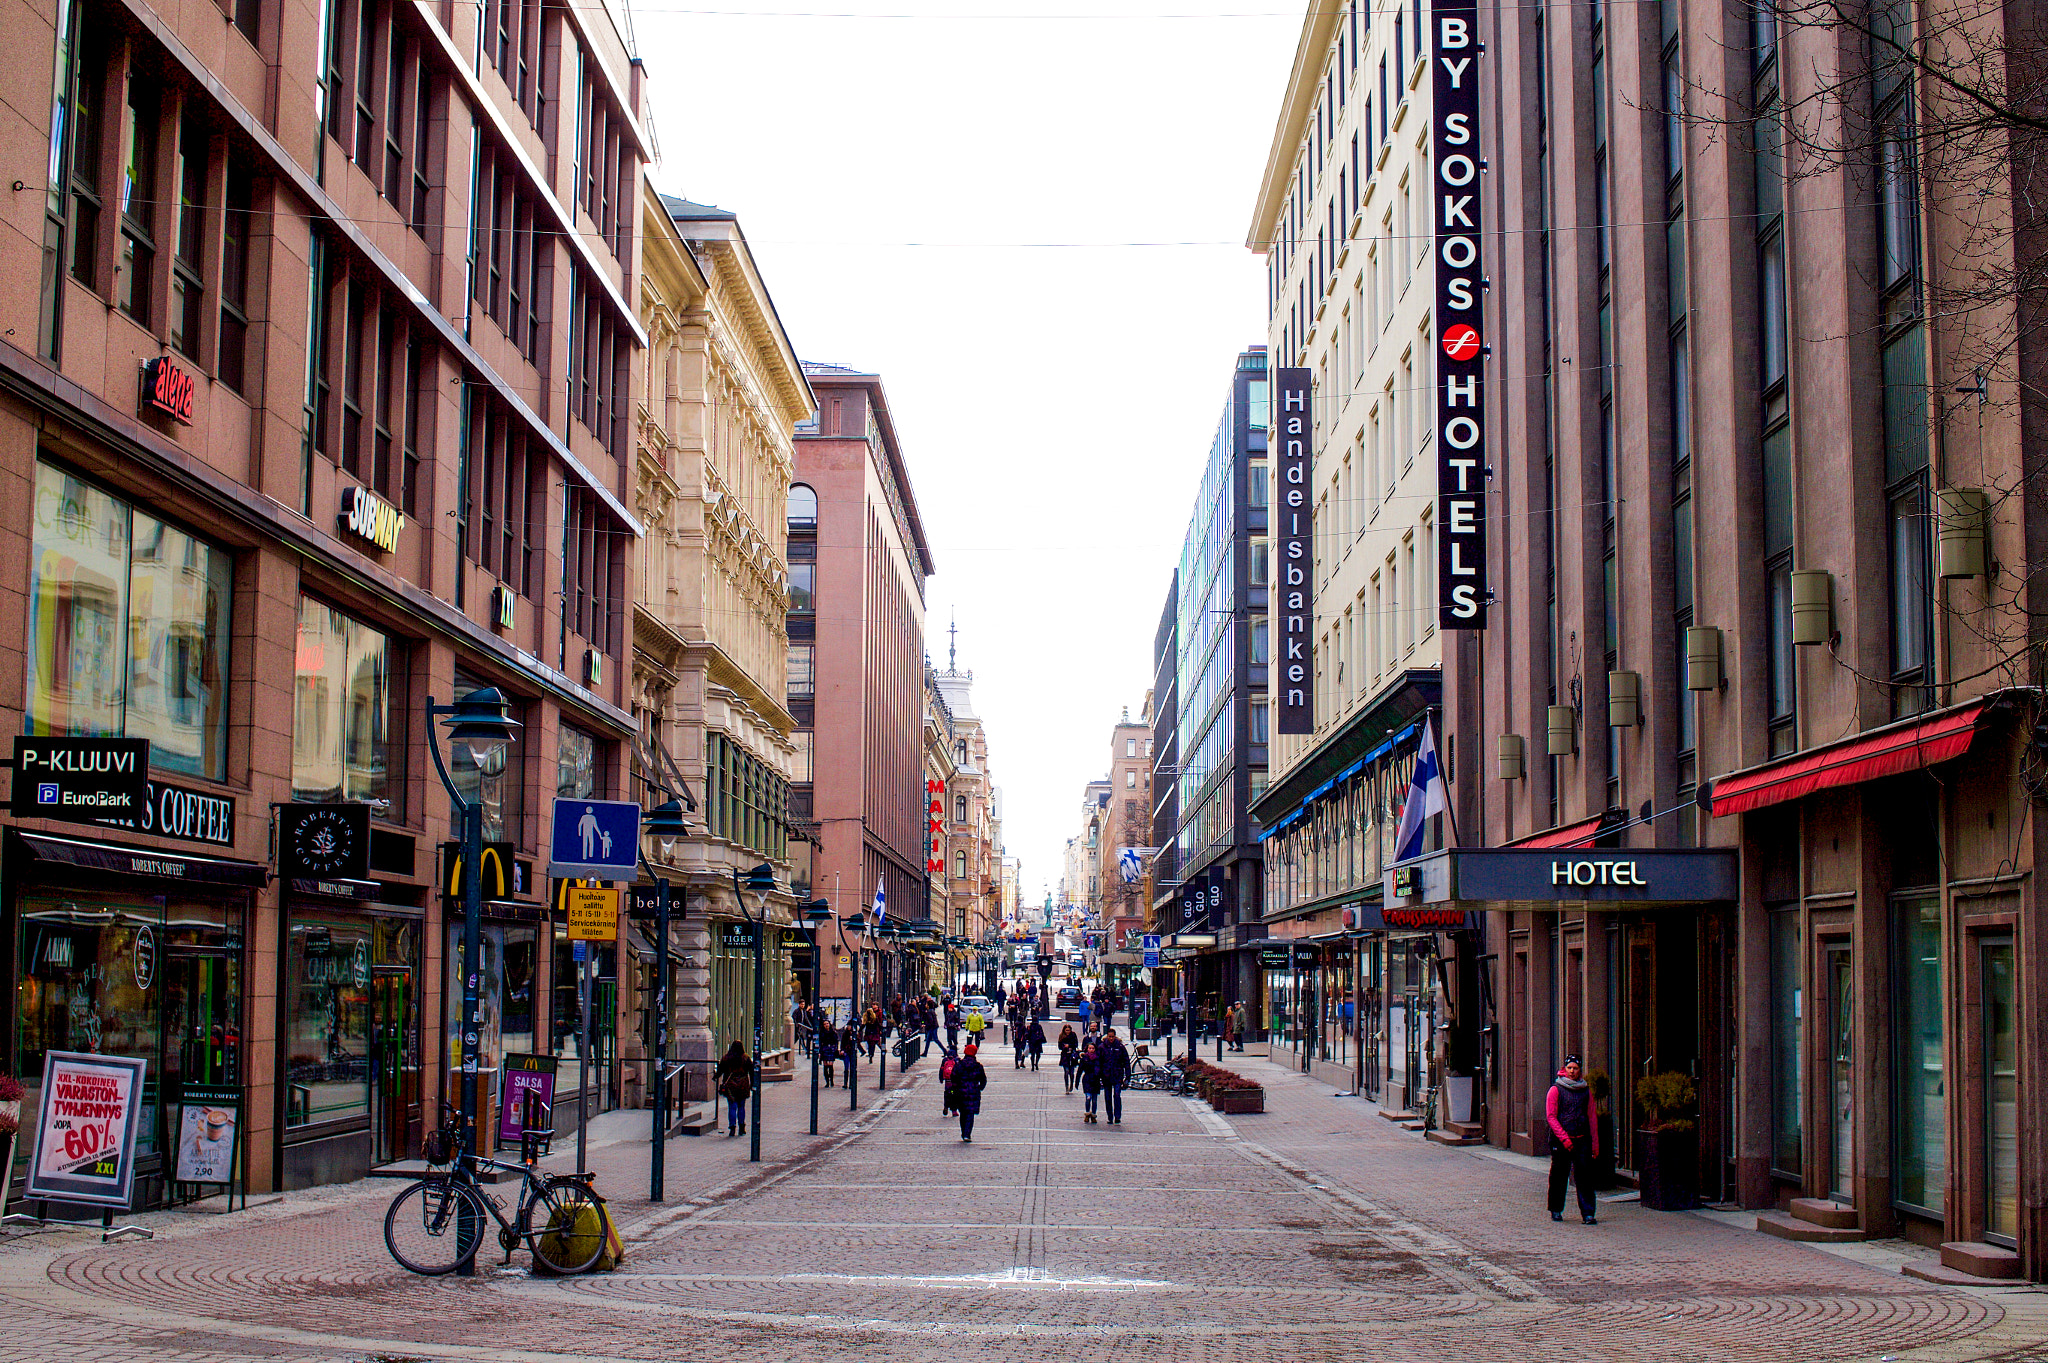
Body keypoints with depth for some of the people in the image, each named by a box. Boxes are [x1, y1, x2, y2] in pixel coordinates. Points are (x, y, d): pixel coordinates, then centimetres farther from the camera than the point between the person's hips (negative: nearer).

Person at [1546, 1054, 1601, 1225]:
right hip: (1560, 1140, -2)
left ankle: (1587, 1213, -5)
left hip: (1582, 1140, 2)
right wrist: (1564, 1138, -14)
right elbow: (1551, 1116, -5)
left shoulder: (1586, 1091, 11)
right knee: (1558, 1175, 5)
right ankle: (1556, 1210, 19)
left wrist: (1595, 1143, 9)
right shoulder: (1556, 1090, 0)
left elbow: (1592, 1117, 14)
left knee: (1584, 1176, -4)